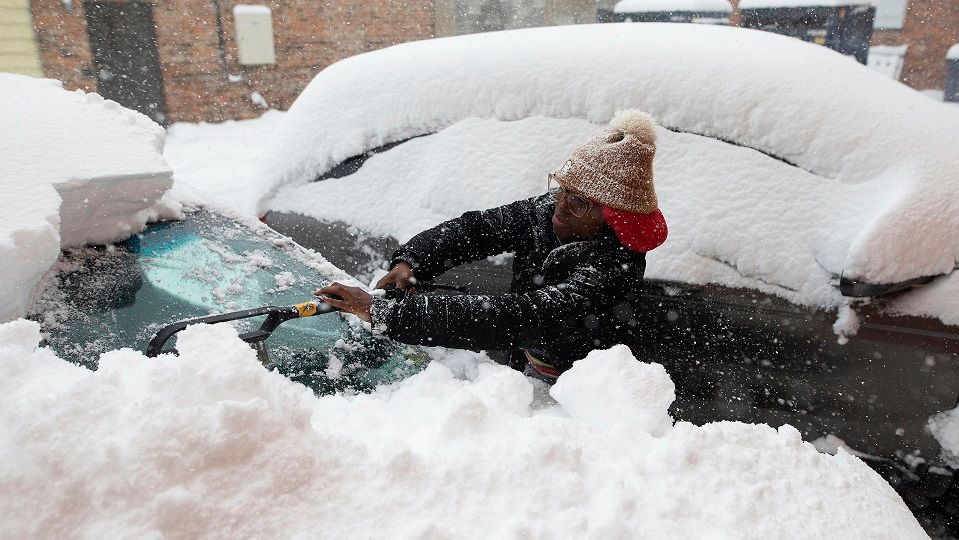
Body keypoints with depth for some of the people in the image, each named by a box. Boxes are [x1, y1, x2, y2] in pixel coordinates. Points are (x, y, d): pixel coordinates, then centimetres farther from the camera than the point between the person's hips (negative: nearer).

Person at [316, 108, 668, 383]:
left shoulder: (612, 271, -31)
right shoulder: (547, 213, -8)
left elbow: (509, 319, -40)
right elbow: (476, 227, -2)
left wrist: (385, 313, -42)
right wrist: (410, 261, -21)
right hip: (522, 375, 6)